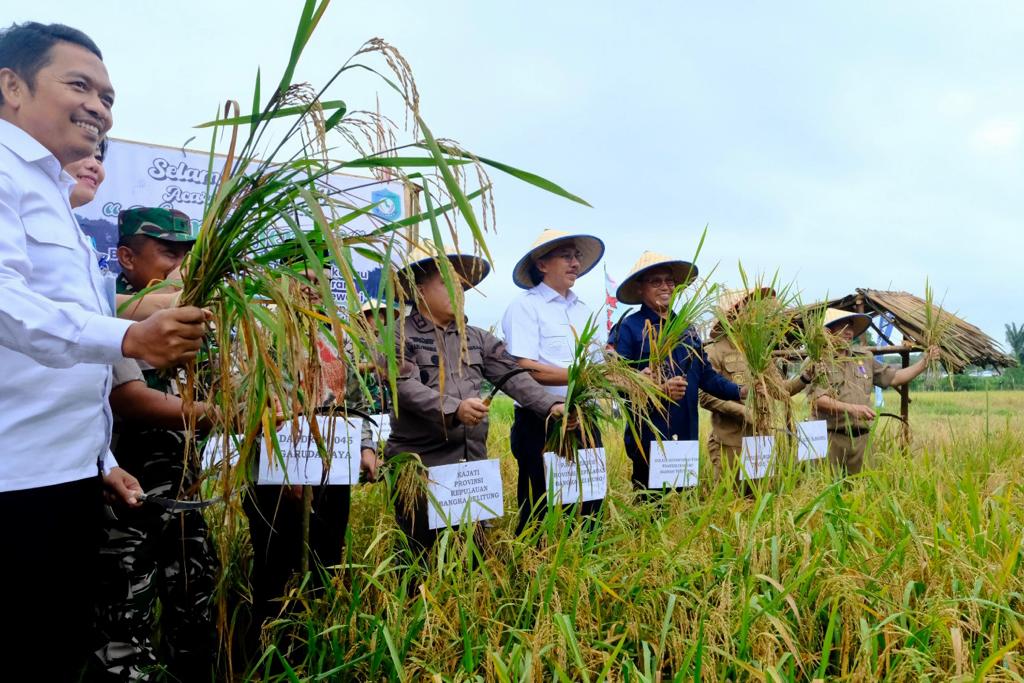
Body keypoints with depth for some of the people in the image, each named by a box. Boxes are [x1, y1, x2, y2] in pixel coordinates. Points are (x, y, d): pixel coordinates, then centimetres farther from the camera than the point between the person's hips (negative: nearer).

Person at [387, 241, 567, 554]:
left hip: (473, 460, 6)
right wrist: (454, 408, -29)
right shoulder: (400, 336, -2)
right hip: (419, 463, -5)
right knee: (425, 556, 2)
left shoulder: (476, 338, 15)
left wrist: (550, 404, -10)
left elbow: (512, 374, 5)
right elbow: (405, 387, -16)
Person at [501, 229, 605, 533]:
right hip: (541, 425, -7)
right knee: (541, 517, 3)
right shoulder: (525, 307, -5)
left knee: (589, 511, 12)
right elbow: (525, 369, -16)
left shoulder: (583, 310, 17)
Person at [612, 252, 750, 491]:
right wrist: (659, 390, -23)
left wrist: (740, 391, 2)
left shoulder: (687, 328, 14)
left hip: (687, 436, 6)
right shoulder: (630, 327, -6)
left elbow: (706, 376, 14)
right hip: (649, 438, -6)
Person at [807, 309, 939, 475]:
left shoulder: (864, 357, 15)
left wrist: (924, 361, 10)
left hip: (861, 437, 5)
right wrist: (851, 408, -25)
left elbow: (893, 377, 19)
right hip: (830, 437, -5)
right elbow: (817, 398, -16)